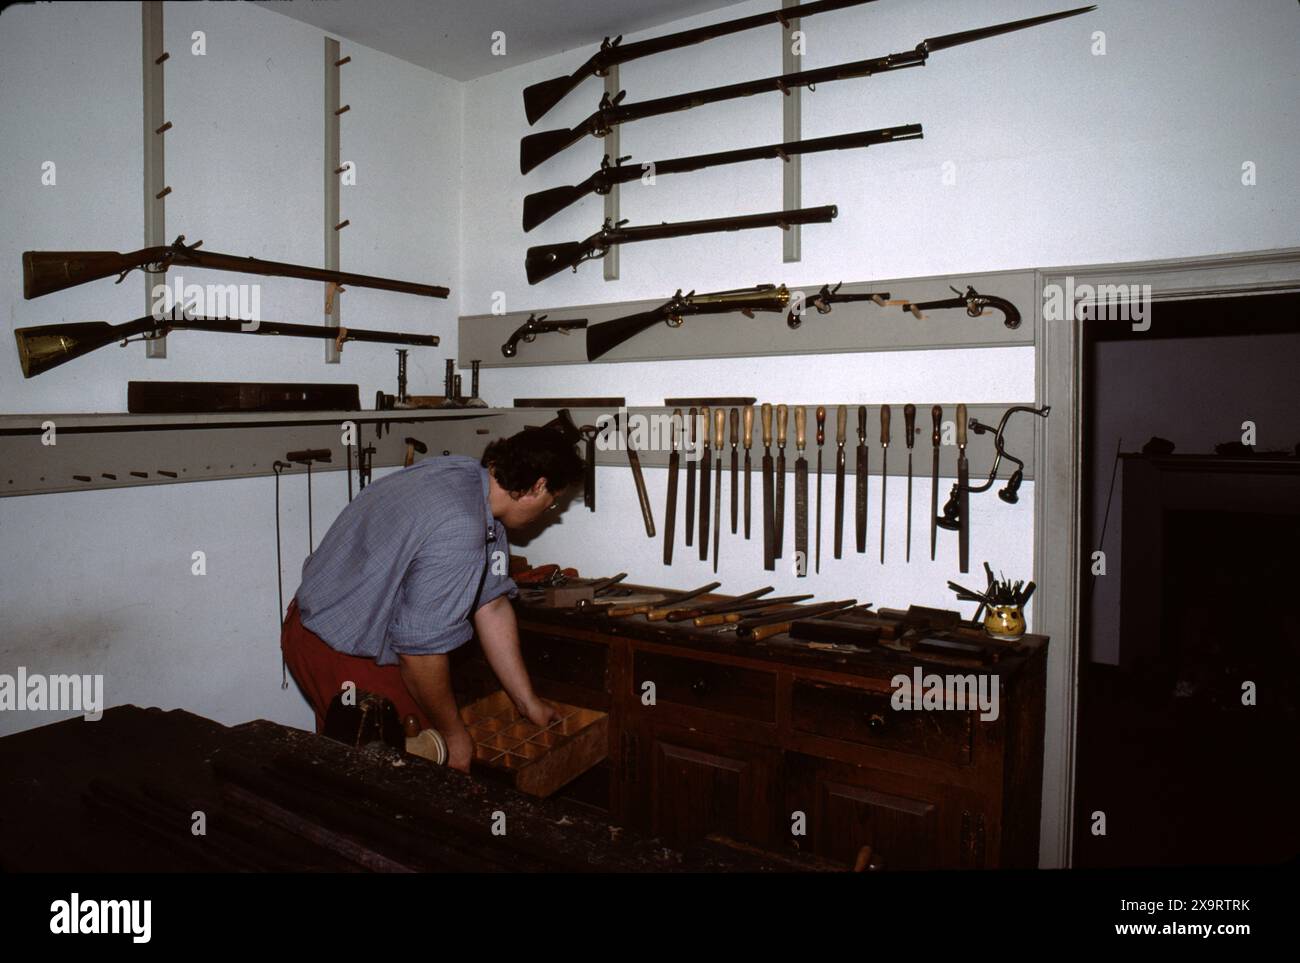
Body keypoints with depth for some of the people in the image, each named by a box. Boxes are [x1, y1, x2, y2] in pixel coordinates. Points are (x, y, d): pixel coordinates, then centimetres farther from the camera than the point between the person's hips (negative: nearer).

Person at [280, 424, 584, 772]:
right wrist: (453, 733, -9)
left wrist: (530, 704, 8)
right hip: (340, 651, -10)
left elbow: (492, 605, 3)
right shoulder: (458, 533, -33)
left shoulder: (472, 476, -1)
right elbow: (421, 650, -26)